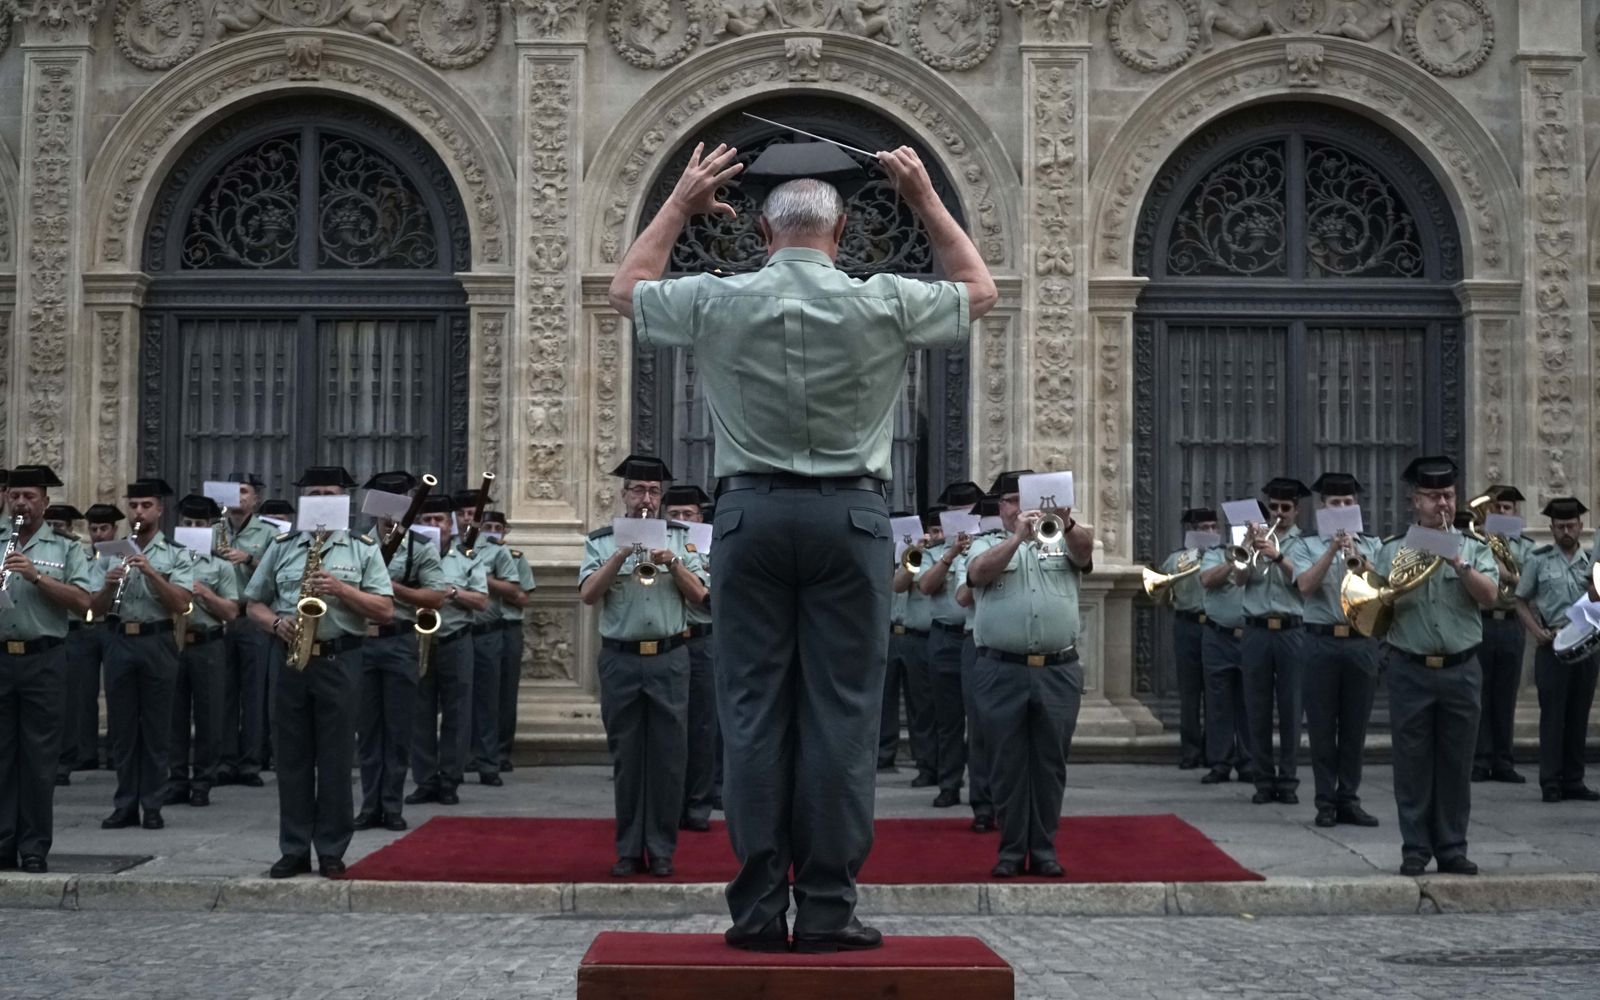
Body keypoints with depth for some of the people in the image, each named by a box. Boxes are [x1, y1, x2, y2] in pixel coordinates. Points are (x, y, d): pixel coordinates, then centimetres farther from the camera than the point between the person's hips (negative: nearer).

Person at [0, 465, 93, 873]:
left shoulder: (66, 549, 6)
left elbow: (83, 603, -5)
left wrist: (37, 576, -15)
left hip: (44, 660, -2)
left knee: (39, 758, 1)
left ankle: (35, 849, 7)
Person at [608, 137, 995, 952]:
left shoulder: (717, 302, -1)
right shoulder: (883, 303, -3)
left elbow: (624, 290, 20)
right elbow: (978, 290, 17)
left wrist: (678, 204, 23)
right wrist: (927, 200, 19)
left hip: (751, 513, 1)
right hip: (849, 517, -1)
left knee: (753, 712, 4)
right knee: (841, 713, 1)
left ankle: (758, 908, 4)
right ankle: (827, 908, 0)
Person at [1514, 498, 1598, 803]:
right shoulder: (1538, 560, 2)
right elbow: (1521, 602, 5)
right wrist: (1538, 633, -9)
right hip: (1552, 645, -3)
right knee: (1552, 715, -2)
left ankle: (1574, 781, 15)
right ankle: (1551, 783, 2)